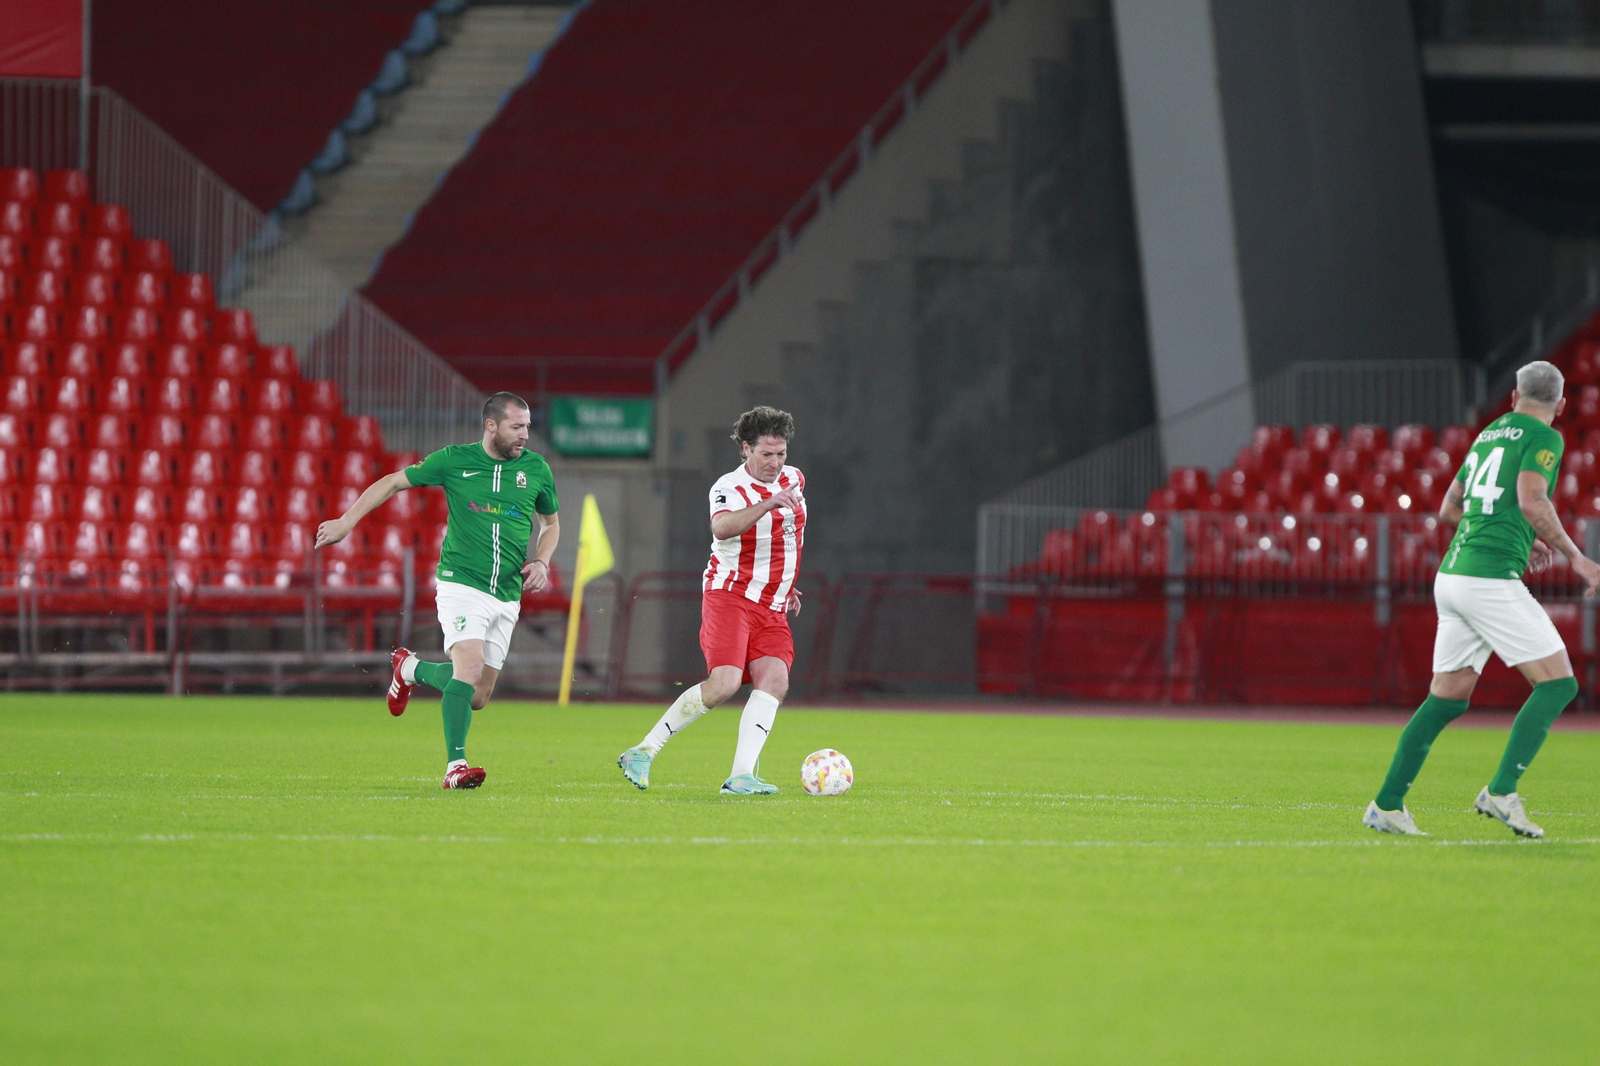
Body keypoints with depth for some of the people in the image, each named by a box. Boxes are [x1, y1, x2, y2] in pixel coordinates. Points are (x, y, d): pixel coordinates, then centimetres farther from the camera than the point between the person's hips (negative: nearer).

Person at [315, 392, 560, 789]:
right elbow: (393, 482, 8)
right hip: (461, 582, -4)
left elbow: (551, 522, 22)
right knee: (470, 667, -25)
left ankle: (410, 668, 33)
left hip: (507, 596, 4)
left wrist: (541, 562, 3)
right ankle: (455, 765, -24)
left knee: (478, 697, 5)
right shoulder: (454, 460, -2)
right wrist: (347, 522, 2)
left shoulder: (536, 469, 6)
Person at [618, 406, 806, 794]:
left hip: (772, 610, 7)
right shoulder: (730, 488, -12)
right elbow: (722, 528, -35)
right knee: (724, 682, -22)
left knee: (775, 679, -16)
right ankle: (644, 751, -11)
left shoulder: (794, 480, 12)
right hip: (730, 596, -7)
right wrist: (769, 503, -45)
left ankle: (741, 777, -22)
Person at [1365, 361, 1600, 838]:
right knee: (1557, 684, -4)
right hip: (1491, 578, -8)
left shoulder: (1491, 432, 21)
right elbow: (1531, 501, -18)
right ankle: (1501, 791, -13)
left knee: (1446, 698, 13)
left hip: (1453, 574, 8)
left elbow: (1450, 507, 27)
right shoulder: (1543, 438, -2)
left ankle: (1387, 804, 11)